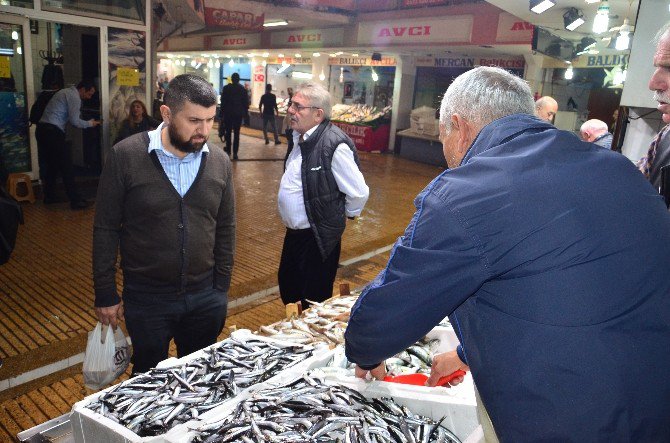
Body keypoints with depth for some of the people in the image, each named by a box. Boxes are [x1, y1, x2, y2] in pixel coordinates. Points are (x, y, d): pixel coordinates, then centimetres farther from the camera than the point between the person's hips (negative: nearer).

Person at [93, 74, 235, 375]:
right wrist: (105, 295, -3)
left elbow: (225, 229, 5)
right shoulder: (125, 156, -11)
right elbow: (106, 229, -5)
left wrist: (221, 289, 4)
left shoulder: (219, 162, -3)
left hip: (205, 297, 3)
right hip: (146, 298, -2)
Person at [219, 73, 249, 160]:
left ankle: (228, 151, 14)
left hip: (228, 113, 0)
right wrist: (245, 112, 10)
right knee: (236, 134, 2)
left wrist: (222, 111, 6)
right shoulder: (243, 89, 0)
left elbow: (223, 101, -1)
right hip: (239, 113, 0)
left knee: (228, 132, 12)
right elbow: (246, 103, 2)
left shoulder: (226, 88, -2)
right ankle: (235, 153, -3)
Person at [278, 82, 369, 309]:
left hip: (317, 239, -9)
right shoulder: (299, 137, 4)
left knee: (314, 304, 8)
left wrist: (339, 216, -4)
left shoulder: (335, 144, -23)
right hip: (294, 233, 9)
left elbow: (359, 193, -20)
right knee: (288, 291, 24)